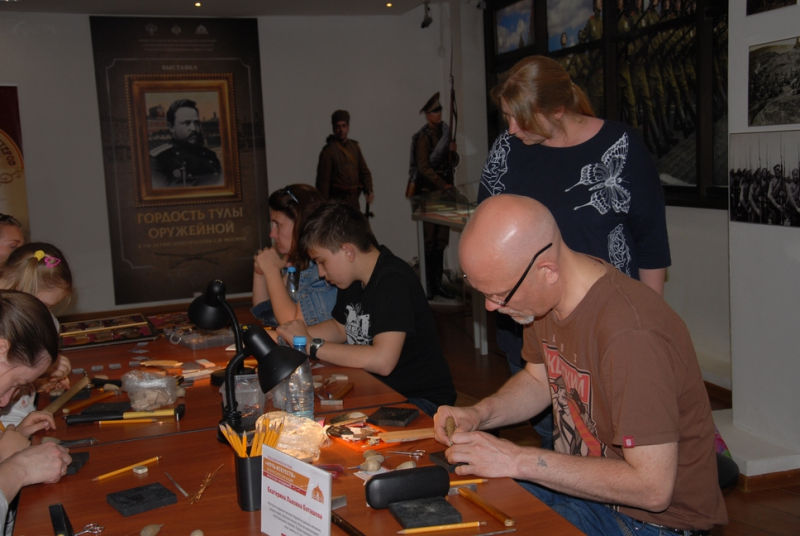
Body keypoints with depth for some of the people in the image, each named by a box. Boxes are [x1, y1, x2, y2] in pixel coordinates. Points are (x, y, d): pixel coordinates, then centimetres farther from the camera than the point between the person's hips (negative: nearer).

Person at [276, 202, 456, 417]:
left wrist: (312, 345, -23)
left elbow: (382, 361, -31)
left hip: (421, 399, -8)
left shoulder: (394, 280, -23)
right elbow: (341, 328, 22)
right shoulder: (353, 279, 6)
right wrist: (296, 335, 3)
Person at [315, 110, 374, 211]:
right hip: (337, 200, -6)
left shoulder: (354, 147, 11)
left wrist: (369, 190, -4)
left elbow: (364, 171, 13)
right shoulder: (328, 151, -8)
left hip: (354, 201, 7)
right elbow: (323, 180, -10)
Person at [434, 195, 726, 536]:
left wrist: (519, 461, -27)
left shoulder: (632, 335, -32)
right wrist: (479, 414, -5)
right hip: (579, 476, 8)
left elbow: (653, 488, -29)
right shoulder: (546, 296, -5)